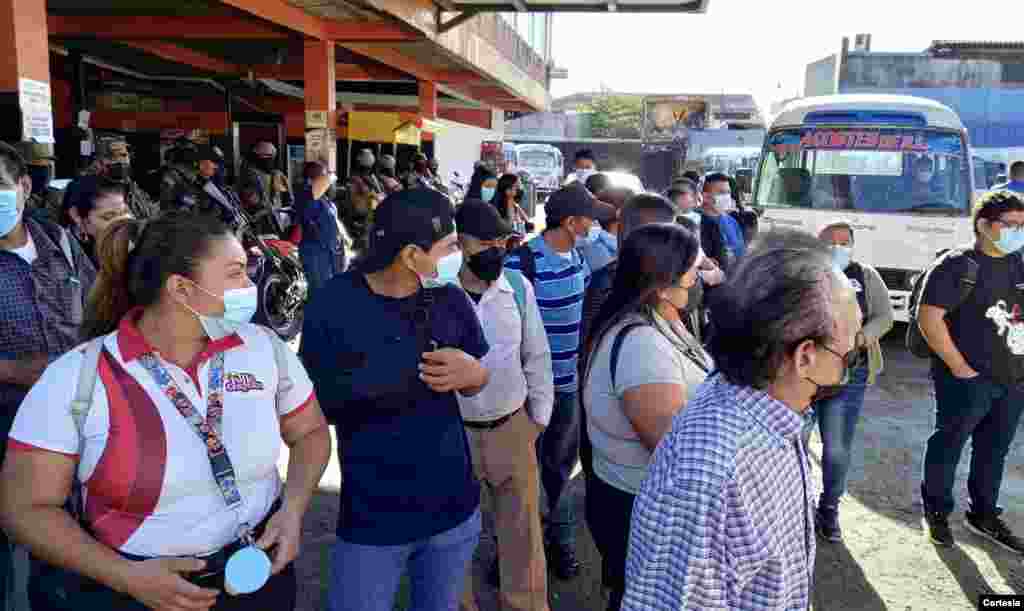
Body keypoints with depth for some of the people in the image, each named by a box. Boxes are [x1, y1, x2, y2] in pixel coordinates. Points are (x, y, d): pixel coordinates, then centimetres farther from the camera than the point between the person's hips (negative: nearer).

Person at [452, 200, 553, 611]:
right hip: (452, 430, -1)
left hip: (513, 425, 2)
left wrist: (539, 416, 7)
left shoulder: (519, 287, -4)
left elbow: (536, 356, 6)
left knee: (521, 528, 14)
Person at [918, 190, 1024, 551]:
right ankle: (937, 513, 21)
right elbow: (929, 317, -17)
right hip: (968, 379, -6)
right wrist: (958, 366, -17)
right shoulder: (958, 266, -10)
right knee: (948, 445, 6)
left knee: (994, 450, 17)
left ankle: (984, 515, 33)